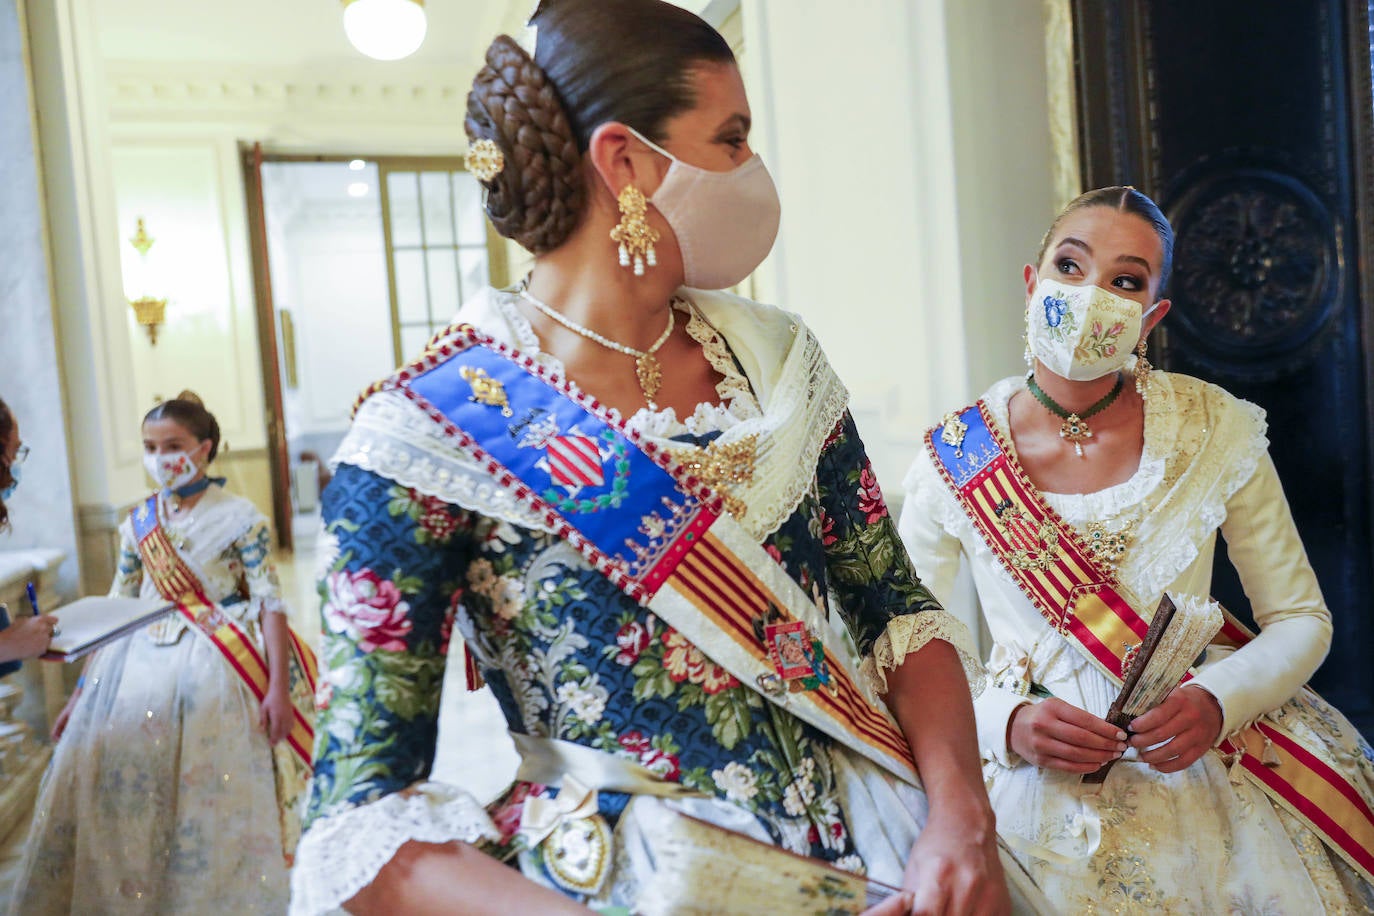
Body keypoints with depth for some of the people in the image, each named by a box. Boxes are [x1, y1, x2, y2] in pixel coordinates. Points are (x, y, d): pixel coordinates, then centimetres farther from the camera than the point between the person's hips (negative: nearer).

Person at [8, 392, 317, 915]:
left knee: (215, 800, -1)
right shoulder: (137, 524, 8)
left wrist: (279, 688, -14)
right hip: (141, 666, 5)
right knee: (121, 795, 5)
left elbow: (270, 602, -8)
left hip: (216, 671, -5)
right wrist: (82, 692, 14)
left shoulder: (238, 518, -6)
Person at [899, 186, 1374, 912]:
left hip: (1207, 764, 2)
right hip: (1040, 788, -1)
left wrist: (1219, 700, -15)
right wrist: (1007, 725, -20)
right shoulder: (954, 463, -7)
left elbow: (1301, 620, 4)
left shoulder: (1217, 430, -3)